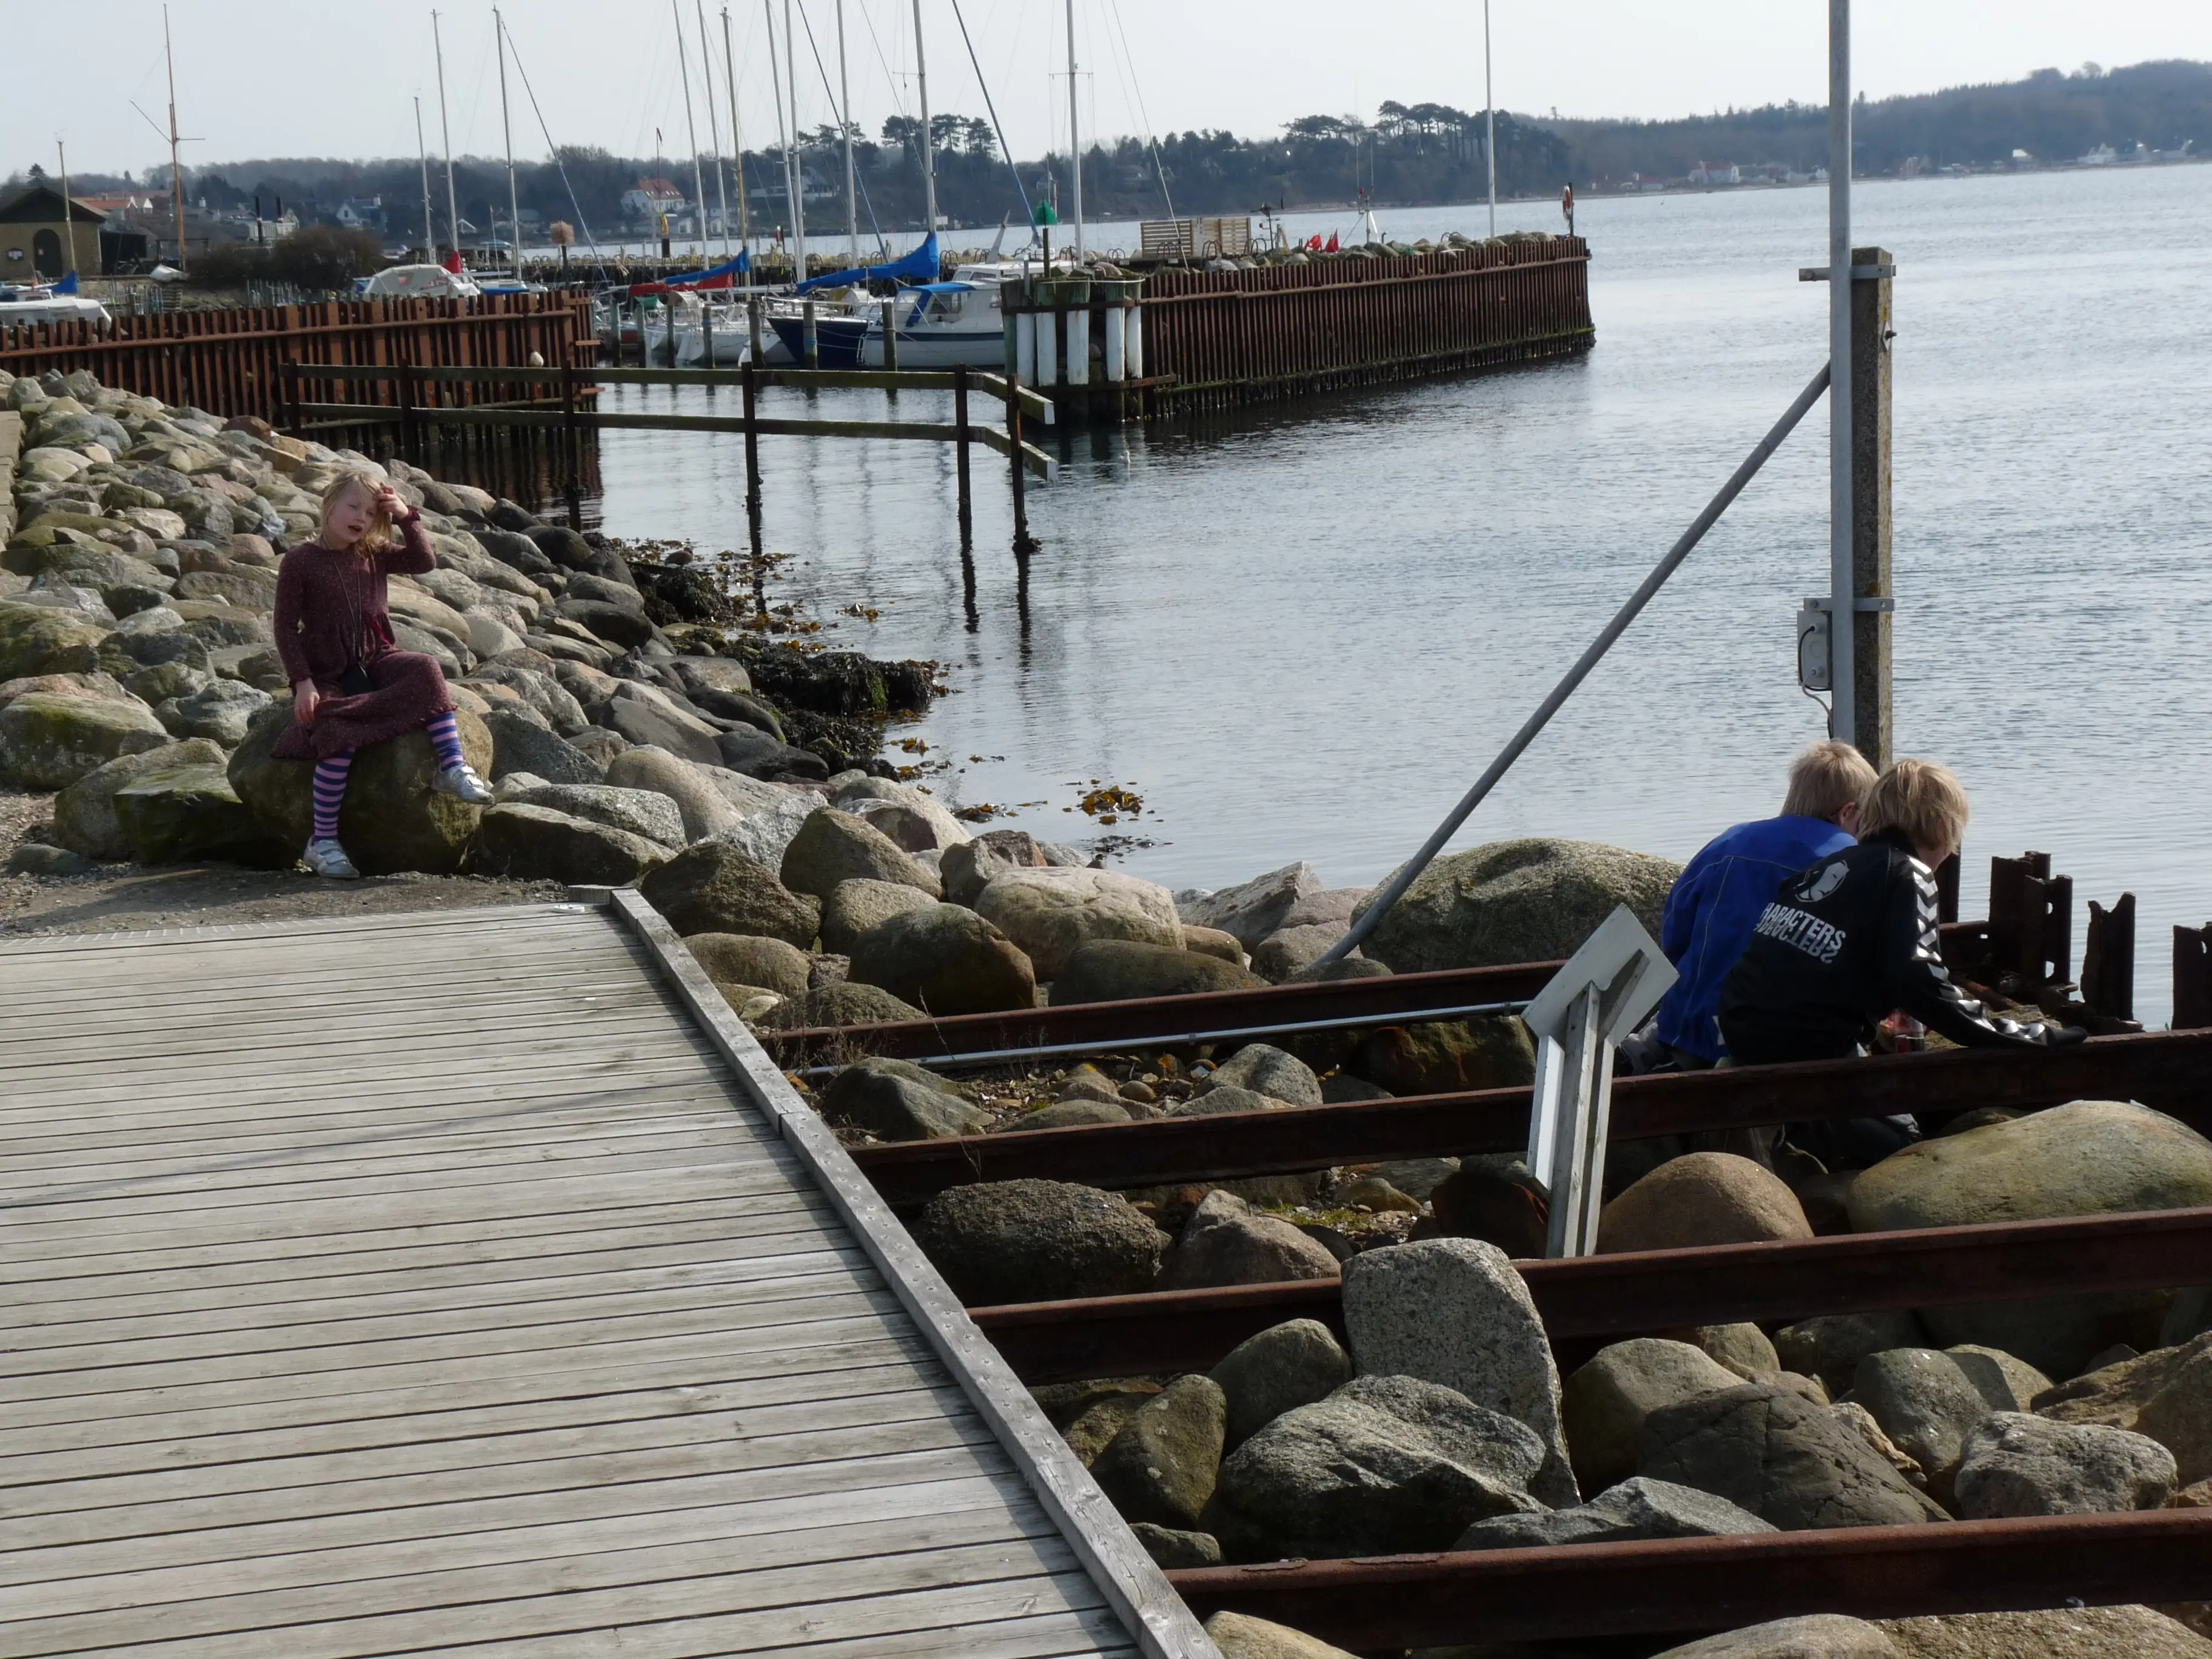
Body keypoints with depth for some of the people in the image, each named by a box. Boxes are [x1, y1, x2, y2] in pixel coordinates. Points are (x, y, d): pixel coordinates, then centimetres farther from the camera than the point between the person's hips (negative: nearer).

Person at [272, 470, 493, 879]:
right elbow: (286, 627, -6)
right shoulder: (300, 562, -4)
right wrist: (303, 682, -15)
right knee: (338, 738, -29)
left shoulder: (374, 556, 9)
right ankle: (322, 842, -20)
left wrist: (407, 517, -9)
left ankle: (452, 768, -24)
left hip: (375, 661, 4)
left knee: (425, 670, -26)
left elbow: (424, 561, 0)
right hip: (327, 675, -4)